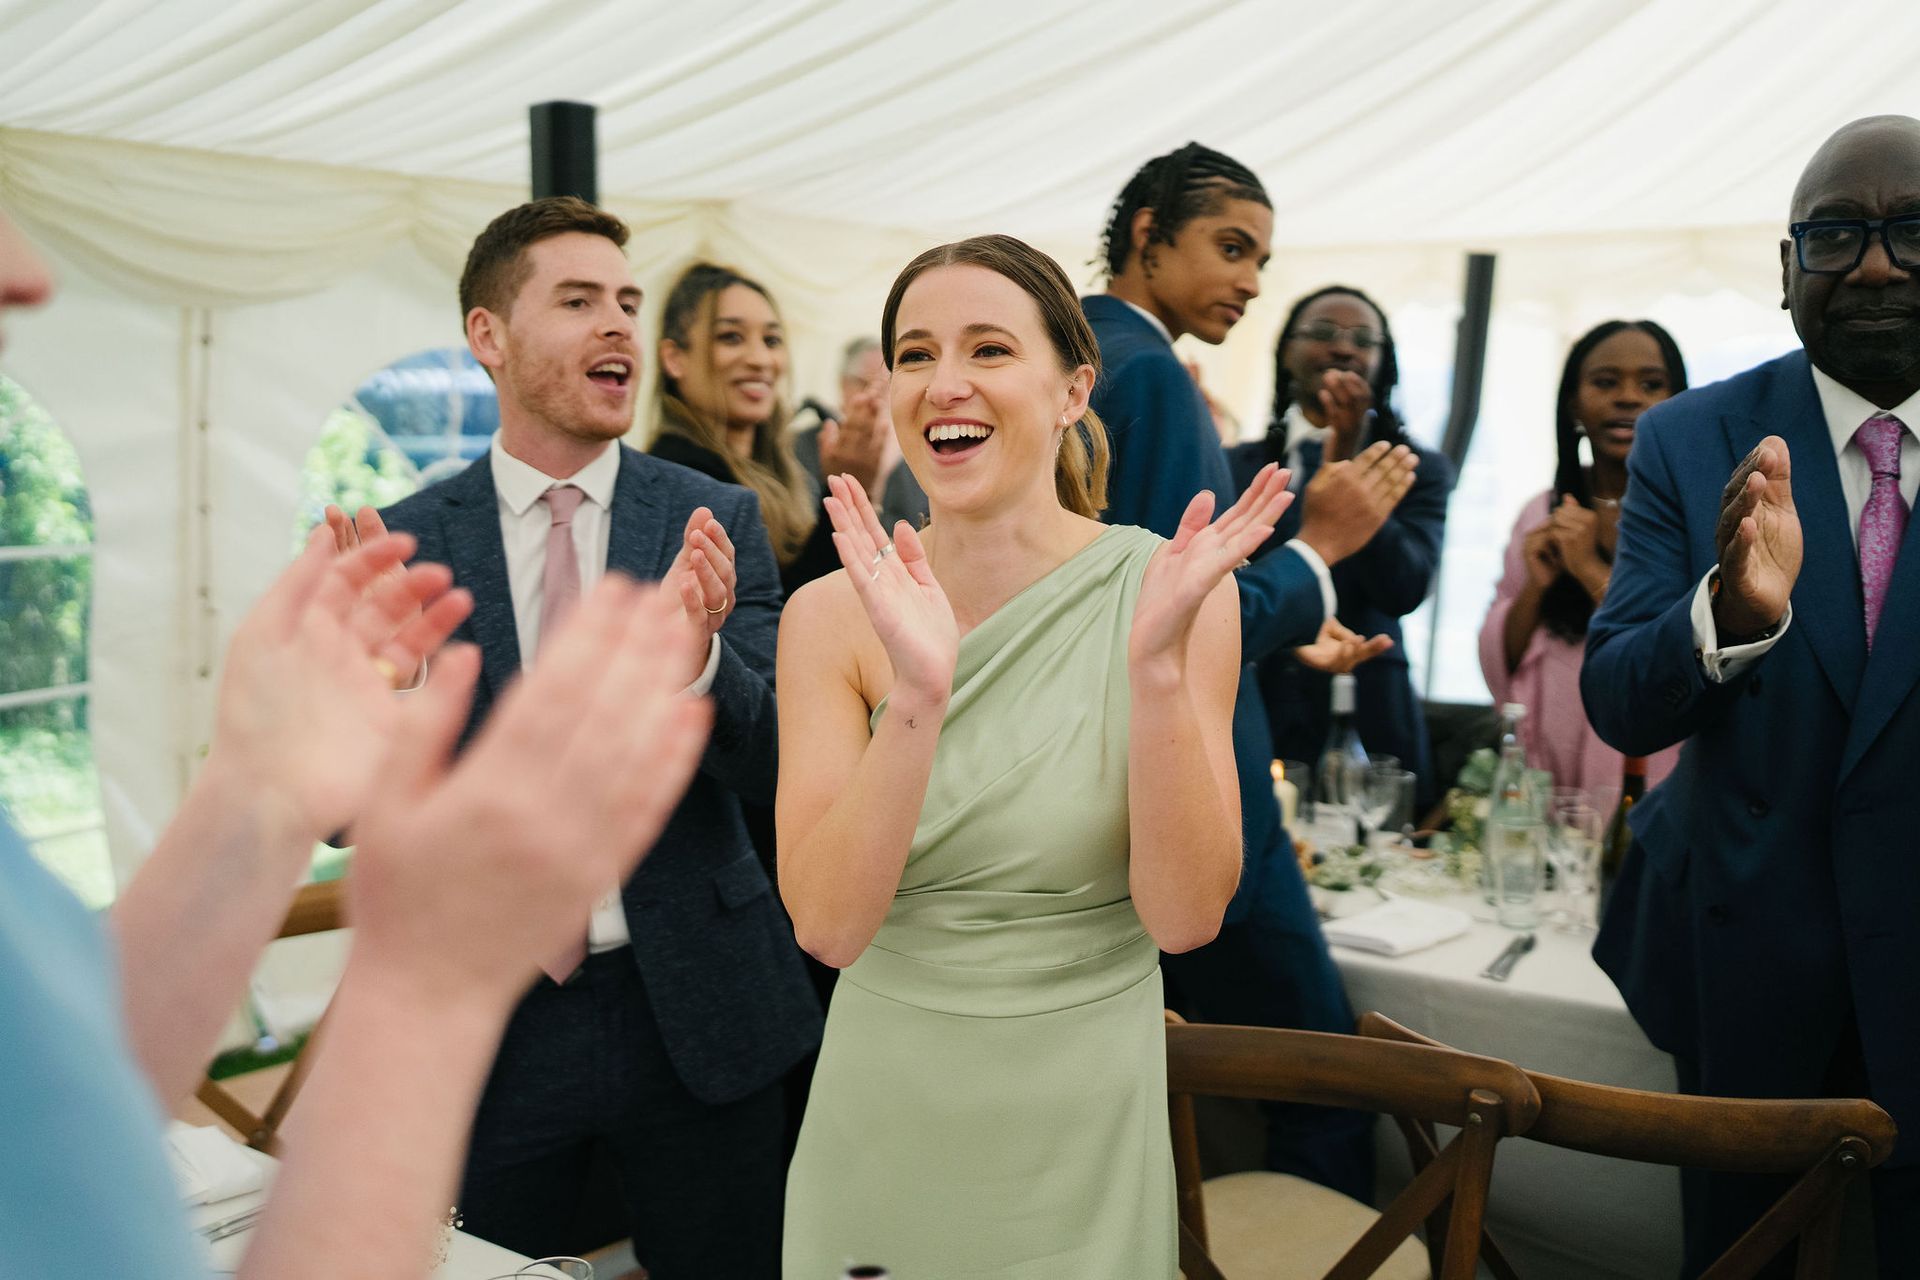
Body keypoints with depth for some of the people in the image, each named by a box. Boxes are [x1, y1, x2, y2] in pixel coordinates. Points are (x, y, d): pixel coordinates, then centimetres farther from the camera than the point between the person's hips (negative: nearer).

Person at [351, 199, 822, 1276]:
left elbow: (773, 766, -7)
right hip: (485, 1023, 0)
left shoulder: (715, 523, -3)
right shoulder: (410, 542, -2)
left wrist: (695, 654, -27)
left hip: (694, 1013, 0)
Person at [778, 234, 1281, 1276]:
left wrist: (1158, 662, -27)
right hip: (883, 1116, 1)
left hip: (1084, 1124, -1)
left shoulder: (1169, 589, -10)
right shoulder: (832, 615, -8)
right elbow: (828, 924, -17)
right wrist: (918, 695, -29)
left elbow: (1185, 914, -15)